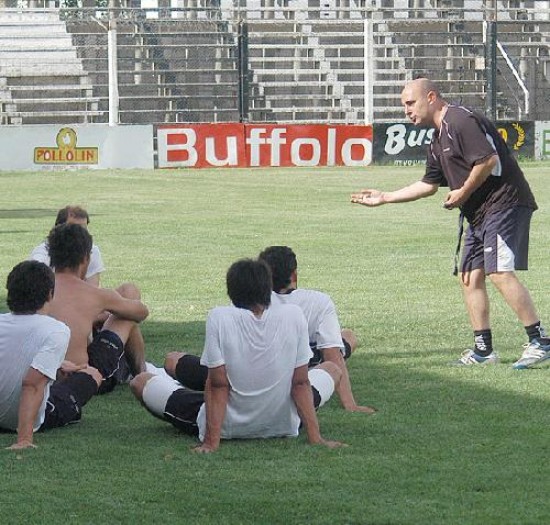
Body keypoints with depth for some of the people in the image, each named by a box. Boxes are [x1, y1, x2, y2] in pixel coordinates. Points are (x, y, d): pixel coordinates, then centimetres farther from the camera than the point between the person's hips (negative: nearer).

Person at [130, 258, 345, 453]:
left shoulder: (219, 318, -17)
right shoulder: (293, 316, -12)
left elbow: (218, 385, -18)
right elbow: (301, 383, -9)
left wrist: (211, 442, -16)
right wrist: (315, 438, -6)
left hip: (228, 428, -3)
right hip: (282, 425, 3)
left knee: (140, 382, 15)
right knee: (331, 371, 29)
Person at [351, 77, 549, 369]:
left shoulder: (462, 121, -12)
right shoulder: (438, 139, 20)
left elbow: (488, 161, -22)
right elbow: (429, 185, 29)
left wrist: (463, 193, -11)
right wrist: (384, 198, 29)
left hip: (504, 203, -11)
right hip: (479, 213, 11)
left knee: (500, 273, -20)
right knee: (470, 276, 9)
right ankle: (483, 349, 14)